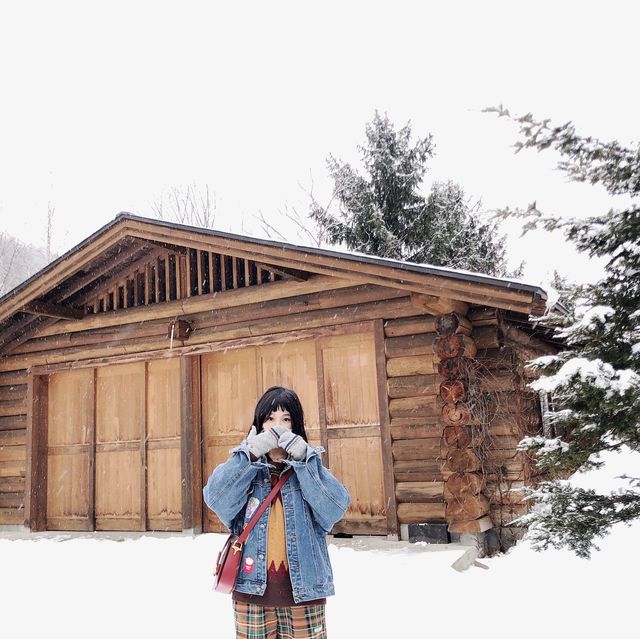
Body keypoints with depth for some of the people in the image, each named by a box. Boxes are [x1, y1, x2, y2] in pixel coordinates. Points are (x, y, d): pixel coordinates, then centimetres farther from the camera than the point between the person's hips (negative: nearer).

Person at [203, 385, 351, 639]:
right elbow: (215, 497, -14)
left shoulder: (310, 465, 3)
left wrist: (304, 461, -20)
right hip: (252, 590, 0)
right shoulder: (245, 466, 4)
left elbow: (336, 507, -12)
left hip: (303, 590, 0)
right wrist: (250, 455, -23)